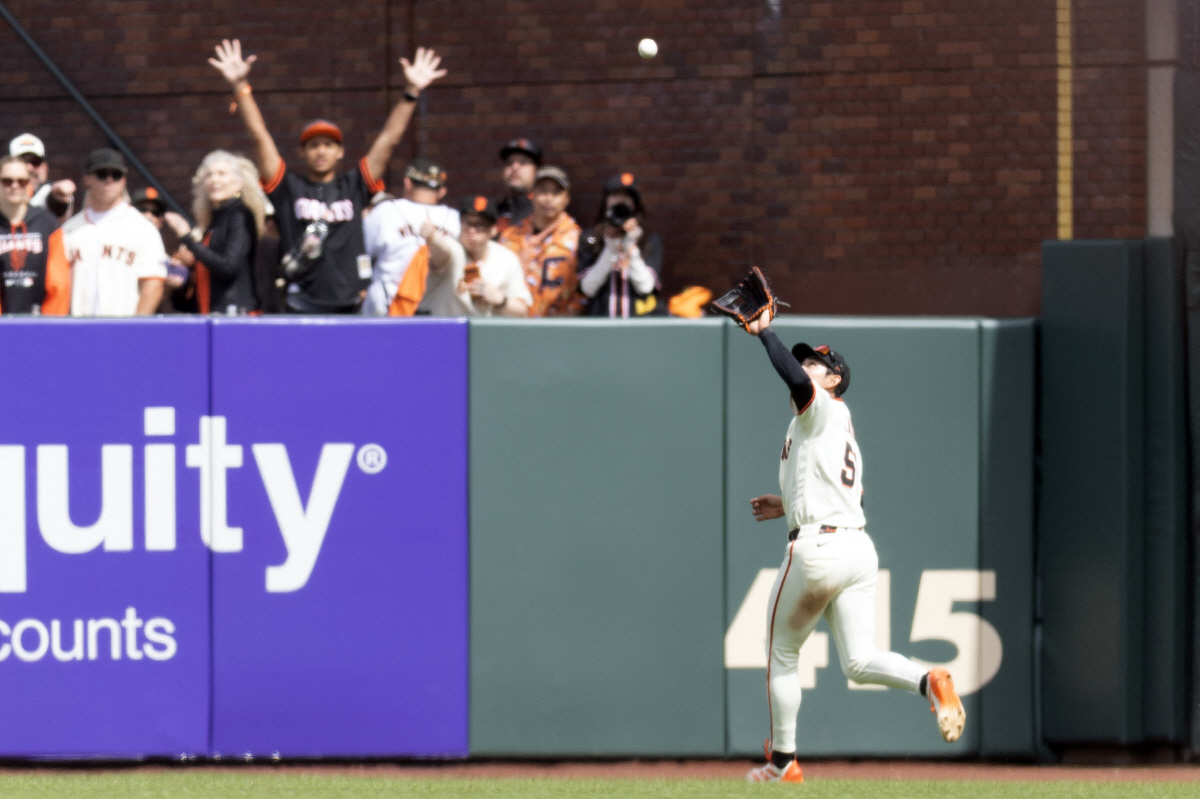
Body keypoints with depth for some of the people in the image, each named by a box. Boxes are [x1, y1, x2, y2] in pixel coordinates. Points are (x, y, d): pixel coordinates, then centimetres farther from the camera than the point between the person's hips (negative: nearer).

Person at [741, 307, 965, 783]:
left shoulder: (824, 408, -2)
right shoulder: (841, 431, 25)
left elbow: (795, 378, -23)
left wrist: (764, 331, -14)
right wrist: (790, 505, 36)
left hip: (816, 549, -8)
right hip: (859, 548, 8)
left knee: (781, 654, 10)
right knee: (860, 663, -1)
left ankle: (783, 761, 16)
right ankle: (928, 681, -28)